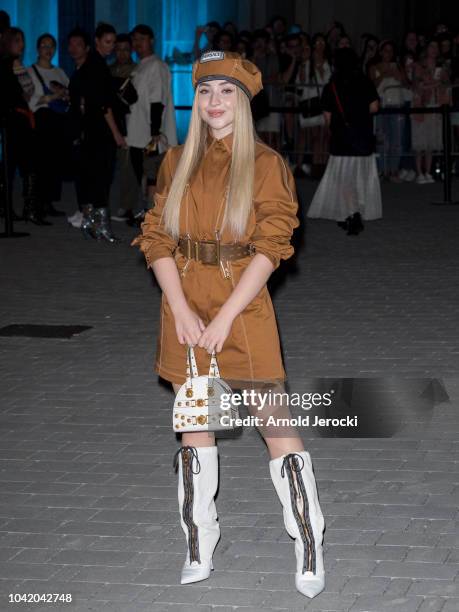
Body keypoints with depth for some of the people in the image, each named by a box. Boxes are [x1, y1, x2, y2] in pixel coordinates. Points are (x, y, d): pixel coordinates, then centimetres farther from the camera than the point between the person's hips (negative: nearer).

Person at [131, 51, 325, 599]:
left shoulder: (265, 164, -3)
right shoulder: (178, 162, 8)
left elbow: (269, 249, -9)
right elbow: (156, 239, 2)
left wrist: (225, 317, -15)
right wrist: (182, 310, -10)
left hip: (243, 305, -4)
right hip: (184, 308, 4)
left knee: (274, 422, -6)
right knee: (194, 425, 8)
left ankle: (310, 548, 1)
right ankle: (199, 548, 17)